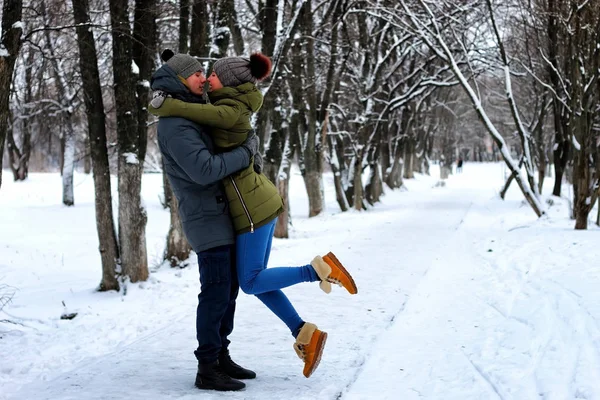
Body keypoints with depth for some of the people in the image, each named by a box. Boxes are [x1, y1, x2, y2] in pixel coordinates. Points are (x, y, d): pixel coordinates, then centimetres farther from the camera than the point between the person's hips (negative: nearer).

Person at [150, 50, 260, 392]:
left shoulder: (193, 115, 14)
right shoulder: (175, 125, -18)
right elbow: (204, 170, -27)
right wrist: (246, 152, -17)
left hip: (221, 215, 10)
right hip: (206, 220, -10)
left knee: (229, 288, 13)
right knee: (216, 293, -7)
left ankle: (221, 357, 23)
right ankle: (207, 369, 0)